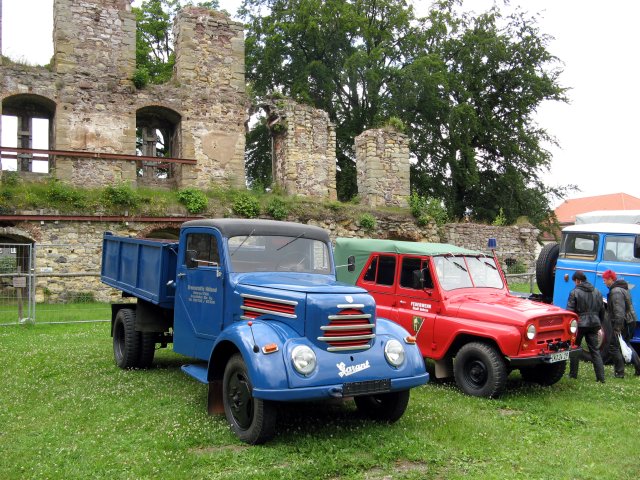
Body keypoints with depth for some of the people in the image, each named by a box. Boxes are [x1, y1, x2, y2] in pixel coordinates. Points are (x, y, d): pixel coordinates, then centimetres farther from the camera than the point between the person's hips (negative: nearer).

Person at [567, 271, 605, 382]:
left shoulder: (575, 292, -10)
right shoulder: (597, 292, 8)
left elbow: (570, 310, -12)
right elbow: (602, 310, 14)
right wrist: (599, 324, 23)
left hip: (580, 324, -5)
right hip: (593, 324, 5)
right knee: (595, 350, 7)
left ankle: (573, 374, 14)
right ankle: (601, 377, 3)